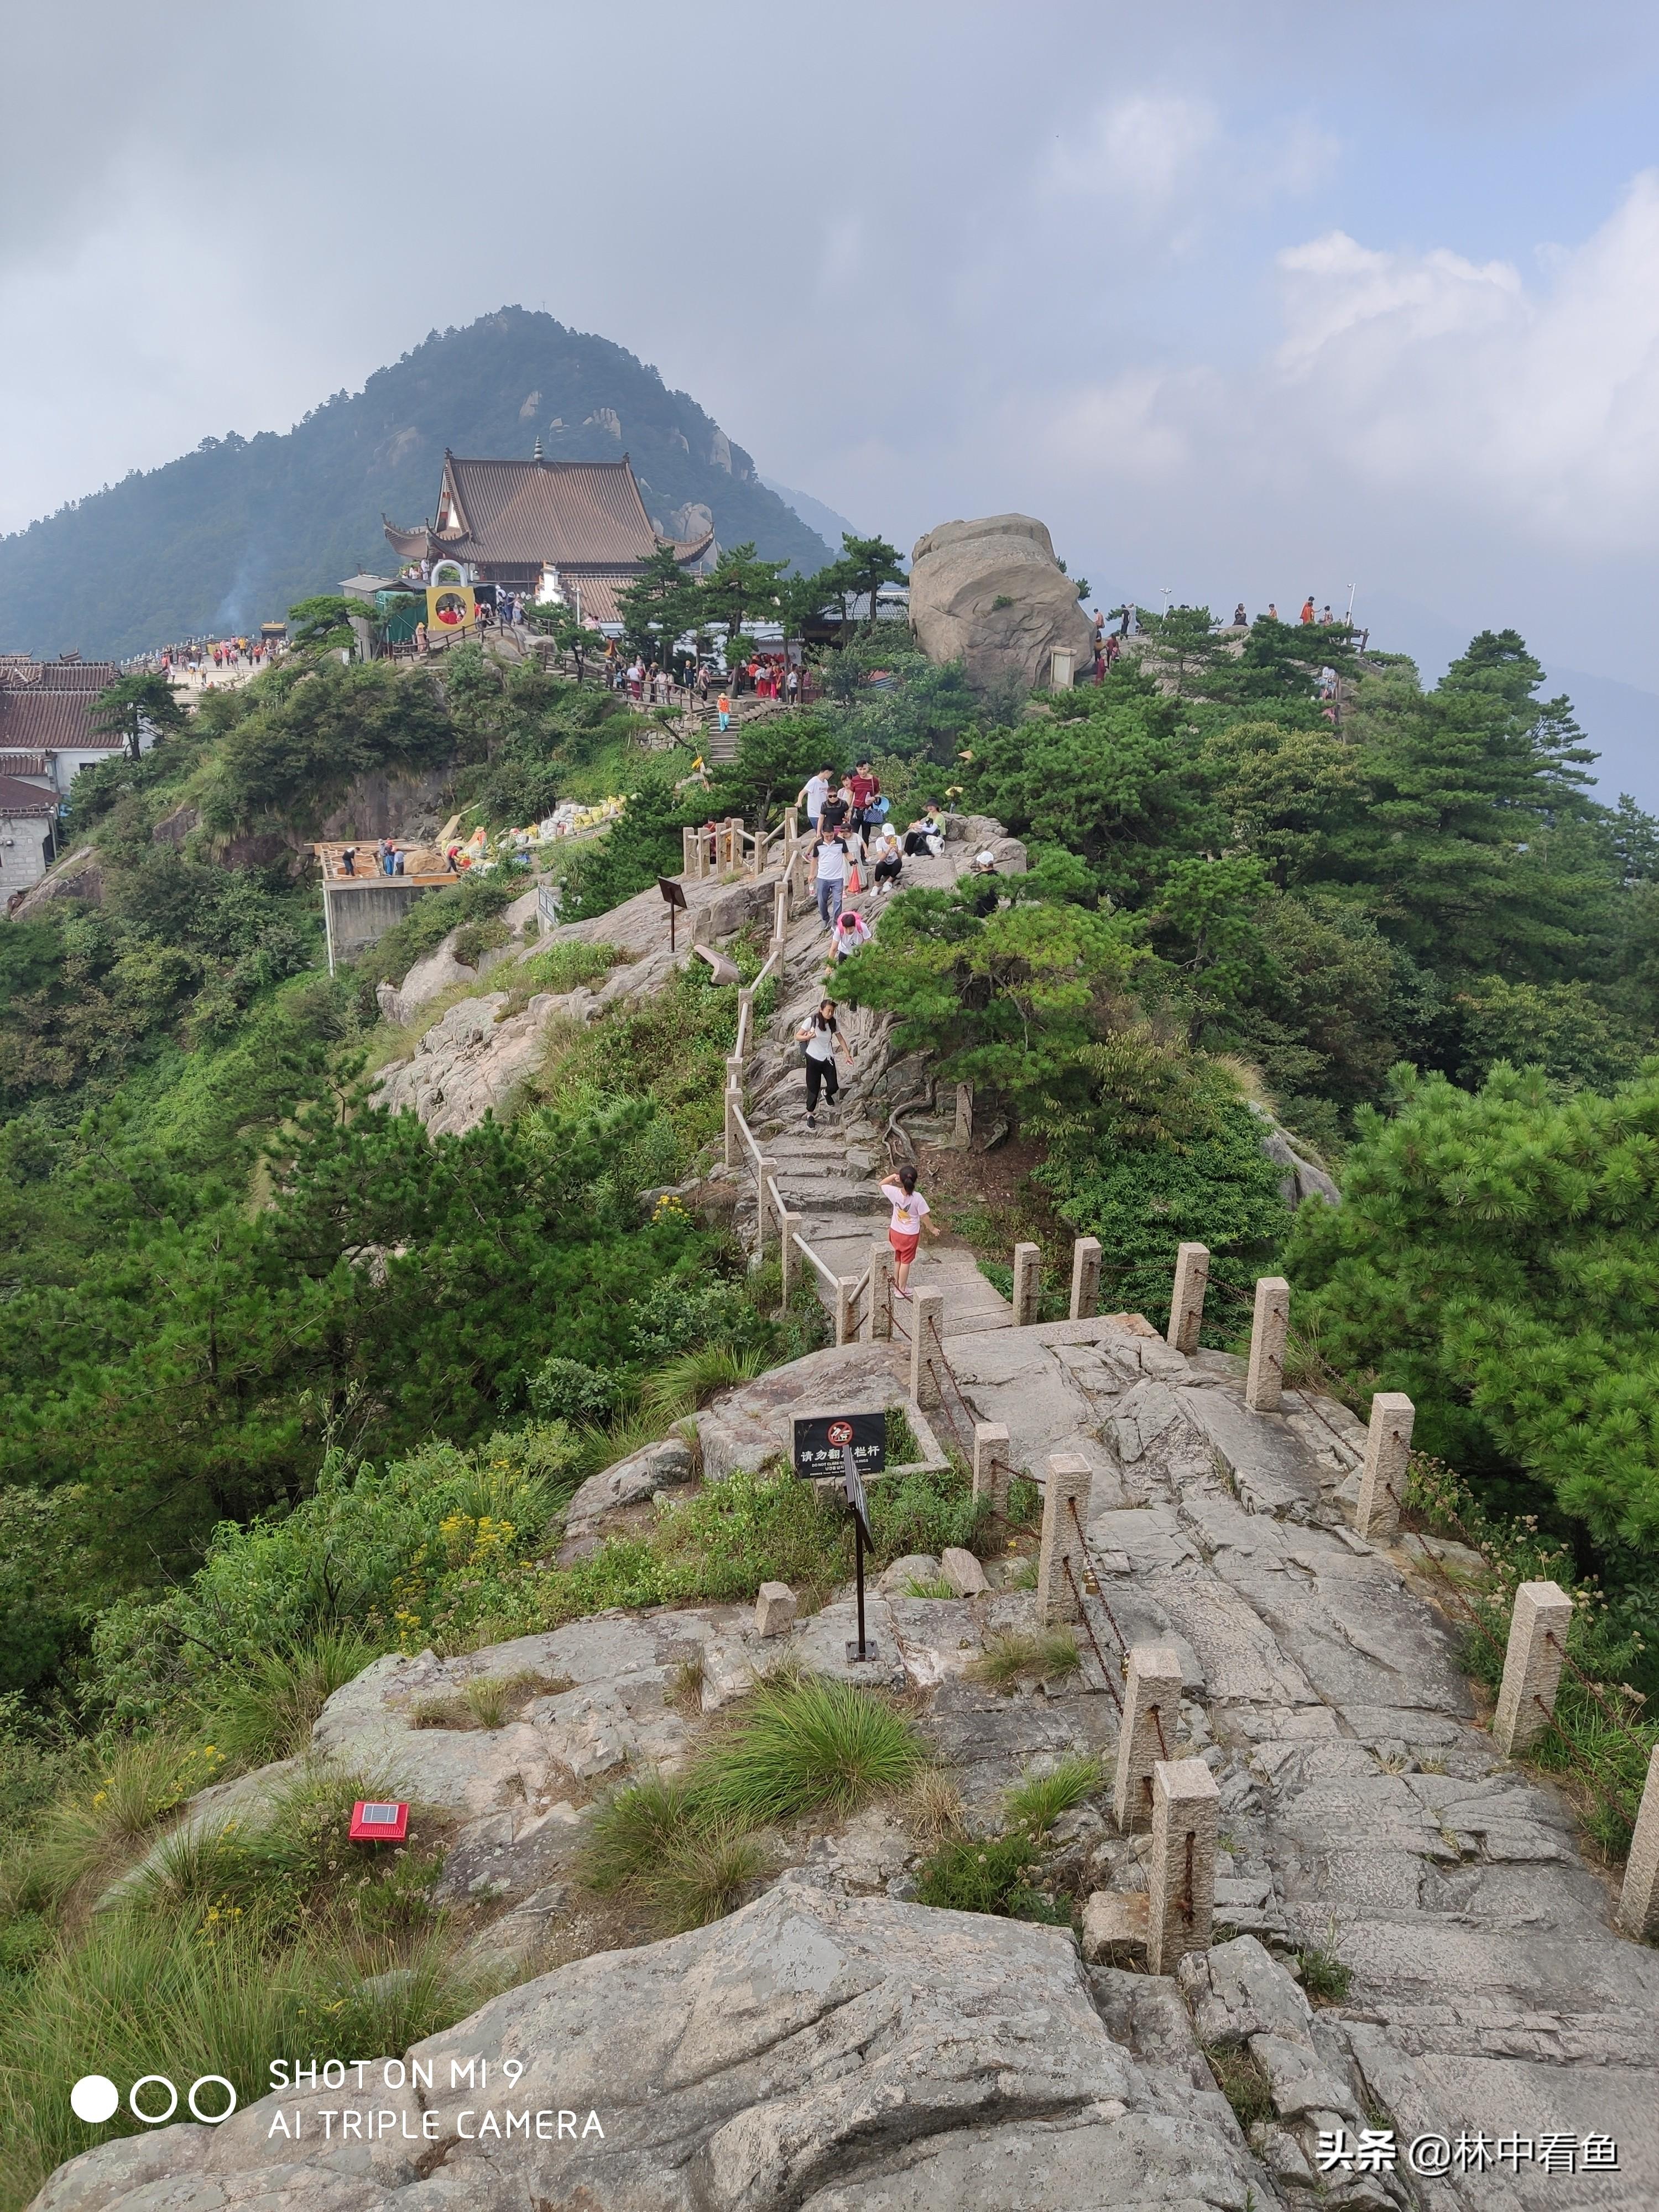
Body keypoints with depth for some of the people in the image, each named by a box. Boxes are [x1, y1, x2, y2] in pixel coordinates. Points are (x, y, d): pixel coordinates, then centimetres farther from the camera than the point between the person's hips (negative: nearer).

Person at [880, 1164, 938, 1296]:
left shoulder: (895, 1193, -20)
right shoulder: (917, 1197, -27)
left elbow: (882, 1184, 1)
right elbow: (924, 1216, -15)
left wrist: (893, 1176, -14)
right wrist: (932, 1229, 1)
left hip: (895, 1232, 3)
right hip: (910, 1235, -3)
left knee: (898, 1259, 23)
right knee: (906, 1262, 12)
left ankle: (896, 1284, 38)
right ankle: (902, 1289, 22)